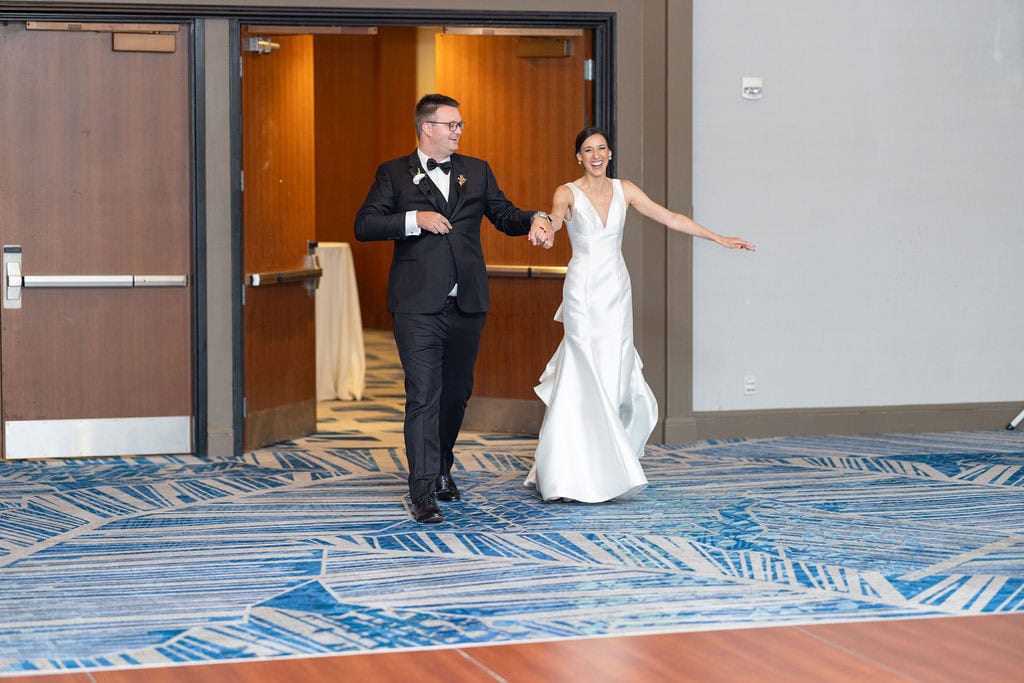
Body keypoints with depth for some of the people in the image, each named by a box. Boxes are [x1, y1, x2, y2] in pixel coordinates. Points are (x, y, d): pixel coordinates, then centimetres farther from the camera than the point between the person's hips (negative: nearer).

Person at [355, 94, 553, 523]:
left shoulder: (477, 171, 14)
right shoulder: (395, 174, 3)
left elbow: (505, 216, 12)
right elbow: (364, 226, -4)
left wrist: (534, 220, -9)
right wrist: (414, 219, -16)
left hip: (467, 305, 4)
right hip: (418, 306, -4)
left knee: (456, 393, 15)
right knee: (424, 396, -9)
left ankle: (441, 468, 36)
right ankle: (423, 491, -9)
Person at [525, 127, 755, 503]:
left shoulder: (624, 190, 8)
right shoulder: (568, 193, -4)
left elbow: (670, 218, 10)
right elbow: (556, 215, -27)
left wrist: (719, 238, 8)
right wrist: (549, 229, -52)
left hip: (616, 291, 4)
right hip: (583, 291, -4)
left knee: (615, 377, 3)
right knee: (591, 379, -8)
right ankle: (585, 475, -4)